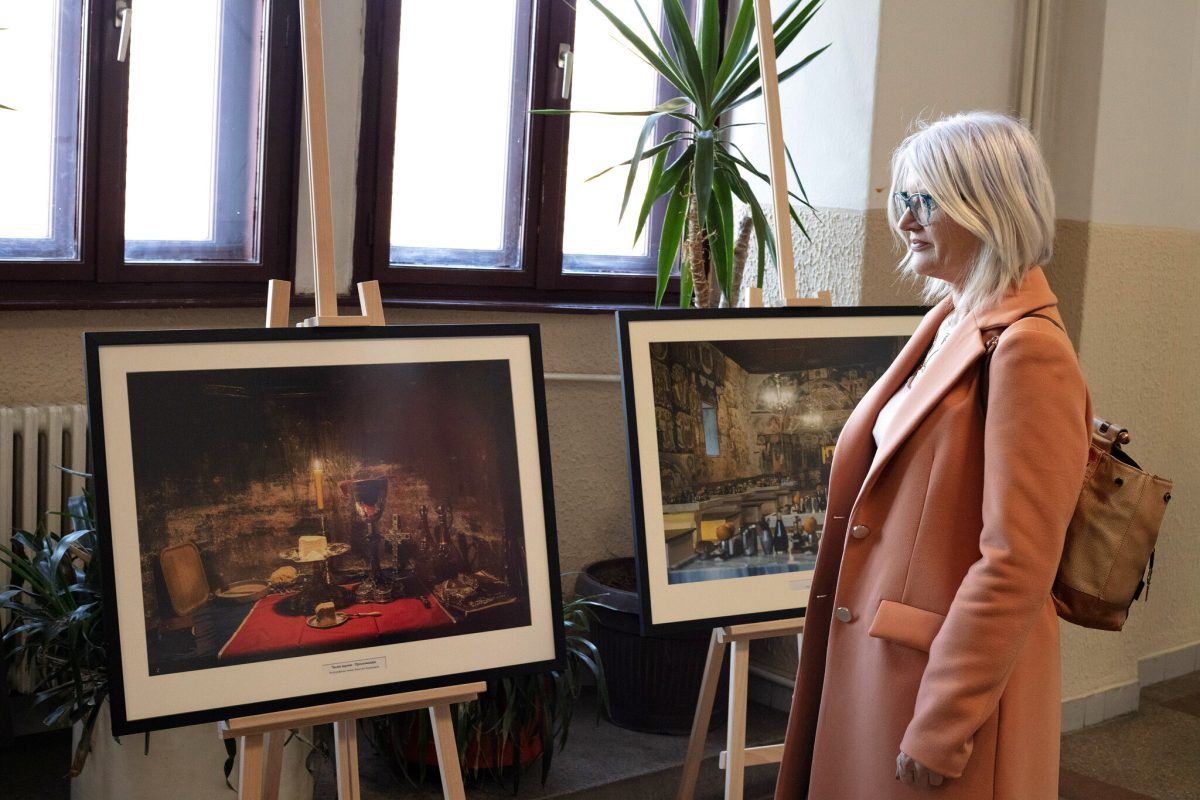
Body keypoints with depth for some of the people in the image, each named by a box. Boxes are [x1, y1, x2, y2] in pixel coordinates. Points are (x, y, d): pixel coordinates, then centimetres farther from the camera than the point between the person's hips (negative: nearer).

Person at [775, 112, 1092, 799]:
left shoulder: (1026, 350, -19)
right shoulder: (950, 325, 8)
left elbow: (1015, 566, -22)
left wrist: (941, 729, -19)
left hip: (954, 677, -8)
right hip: (880, 660, 8)